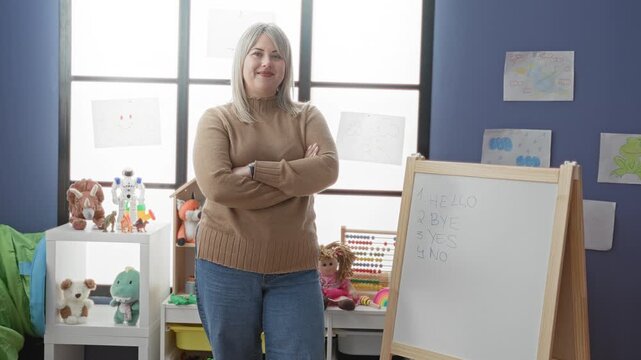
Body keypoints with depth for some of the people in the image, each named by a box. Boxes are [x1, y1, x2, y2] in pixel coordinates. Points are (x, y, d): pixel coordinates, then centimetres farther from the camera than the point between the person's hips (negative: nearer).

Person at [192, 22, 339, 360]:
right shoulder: (216, 119, 0)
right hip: (227, 263, -1)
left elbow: (327, 170, -11)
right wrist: (297, 177, -13)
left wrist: (254, 169, -17)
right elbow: (217, 186, -16)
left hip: (294, 266, 1)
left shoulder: (306, 116, 7)